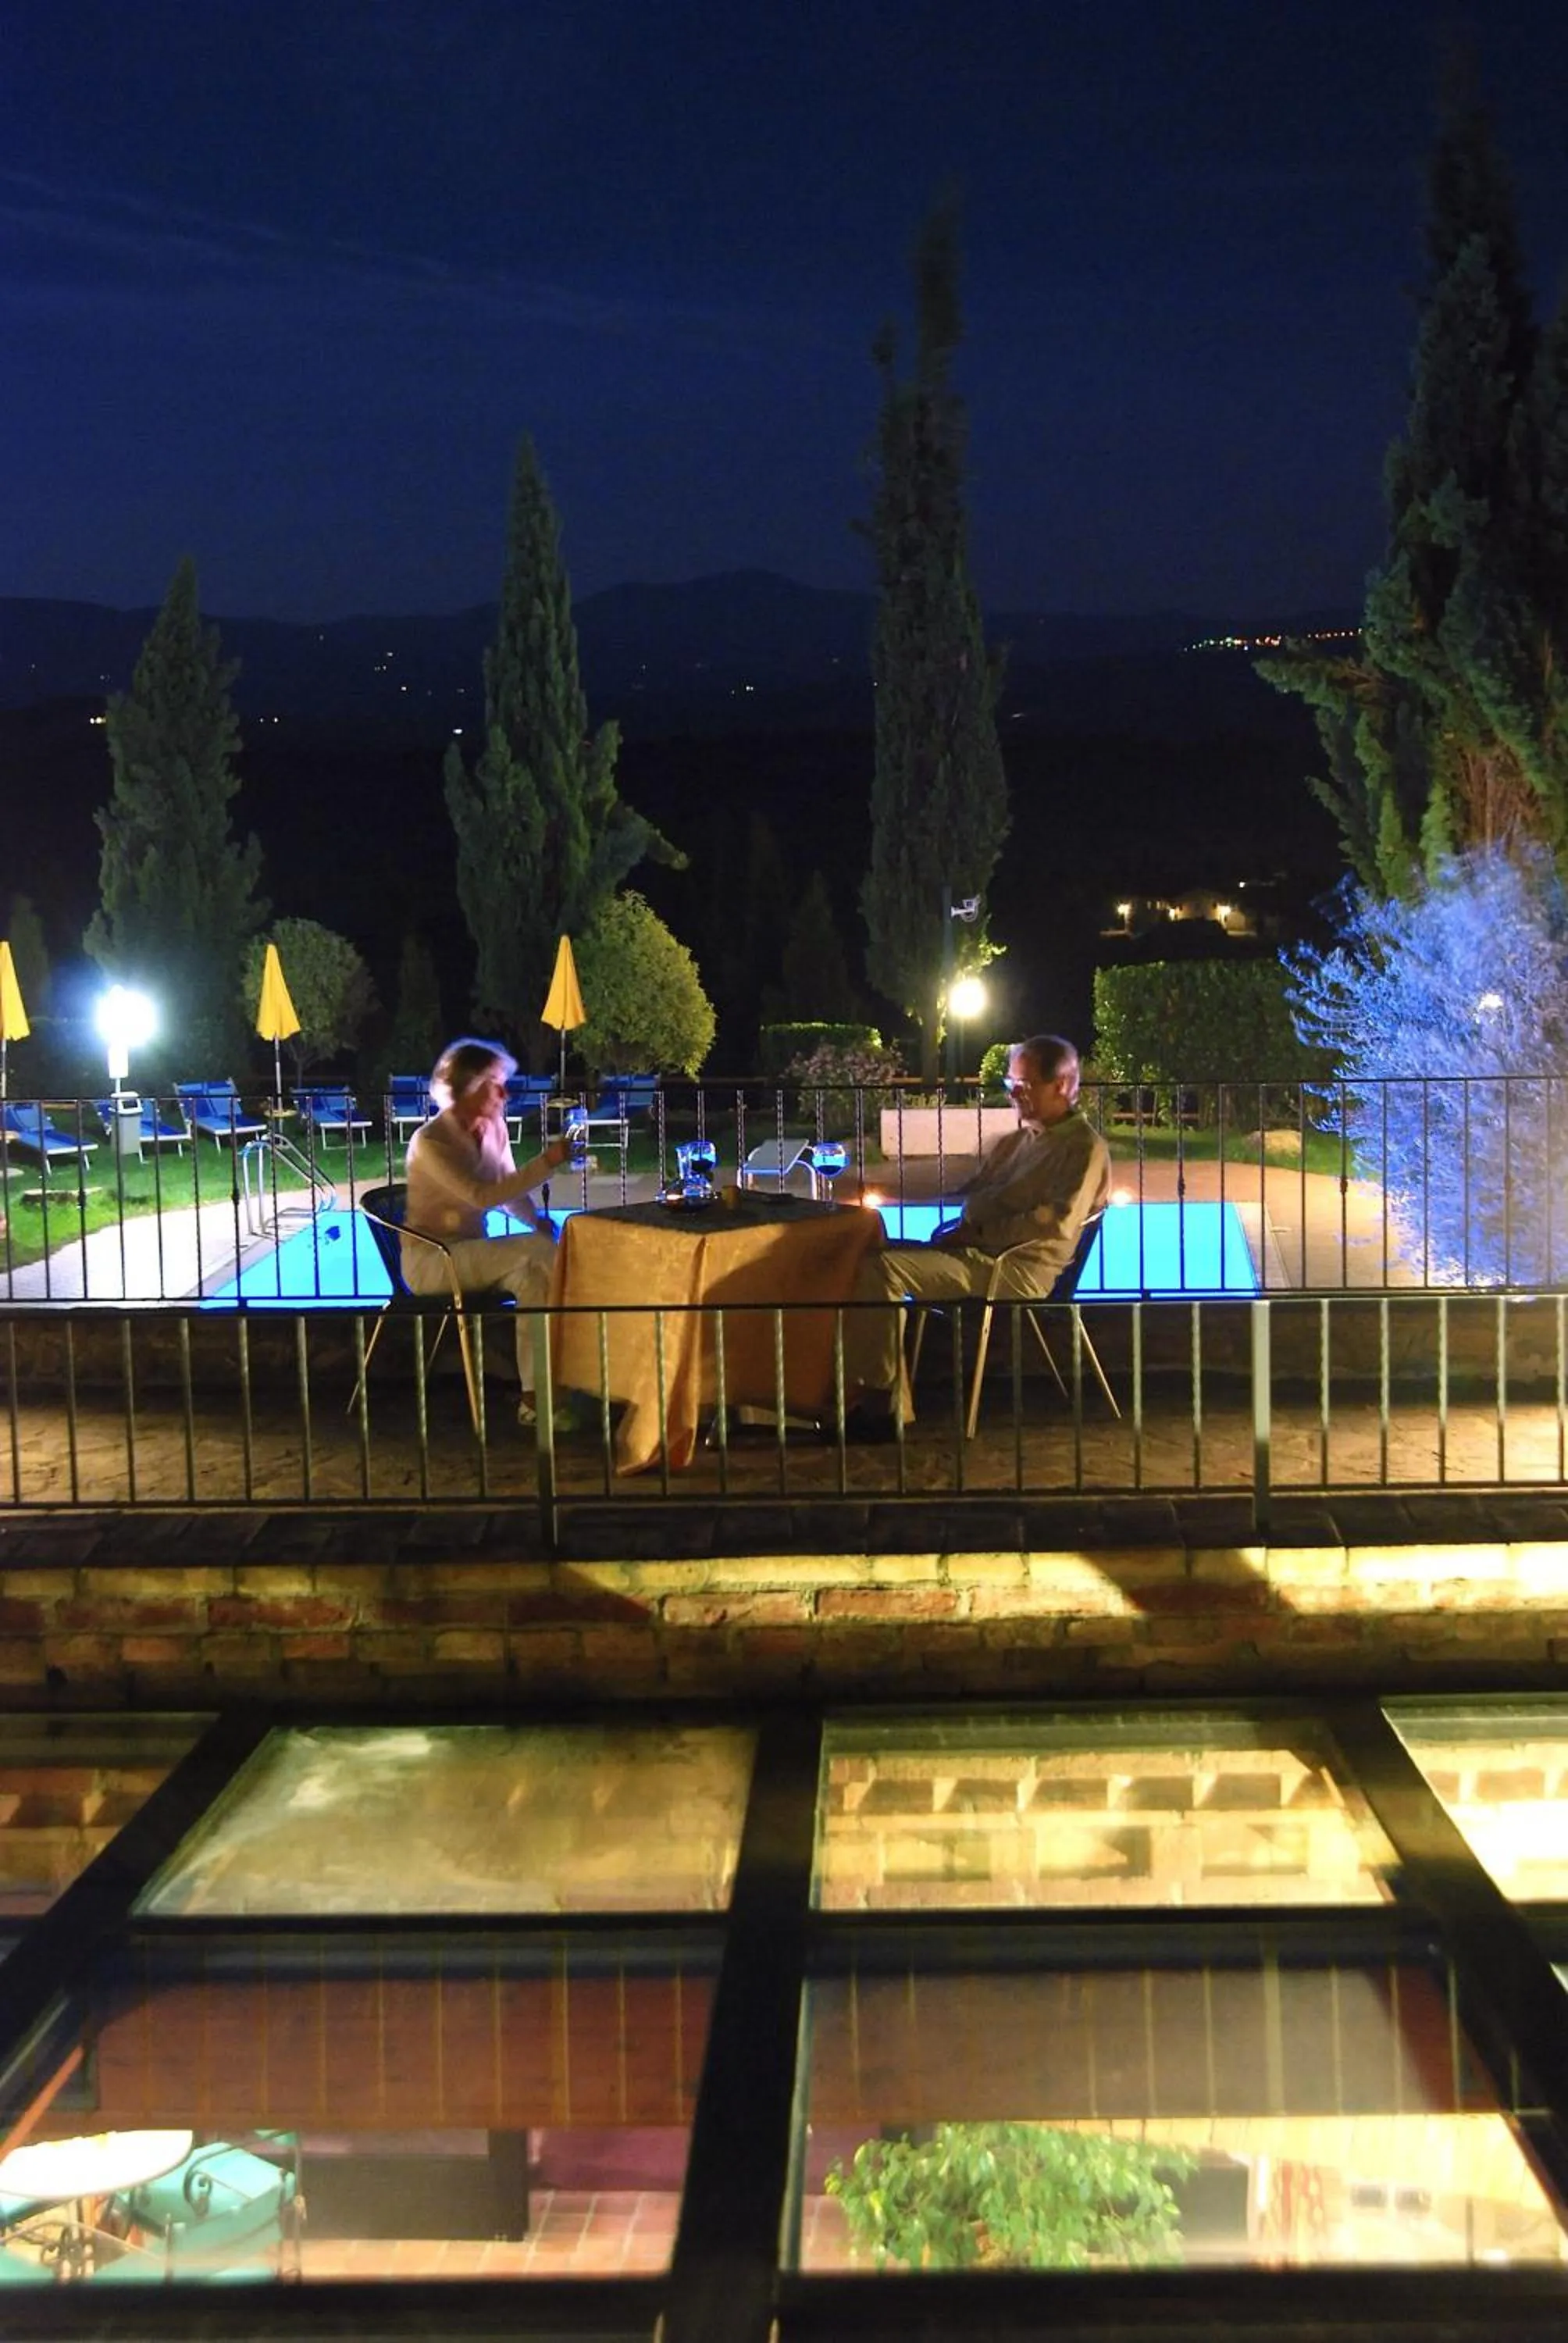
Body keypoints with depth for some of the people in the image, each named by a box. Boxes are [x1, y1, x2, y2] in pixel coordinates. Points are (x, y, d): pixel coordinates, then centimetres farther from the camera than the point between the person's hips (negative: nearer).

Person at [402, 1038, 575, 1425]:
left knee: (534, 1274, -26)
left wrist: (538, 1220, -11)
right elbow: (481, 1195, -29)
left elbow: (509, 1191, 11)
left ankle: (534, 1397, -25)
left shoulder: (494, 1127, 3)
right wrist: (546, 1162, -32)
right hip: (431, 1262, -6)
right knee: (536, 1250, -27)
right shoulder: (430, 1142, -18)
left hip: (470, 1254, 6)